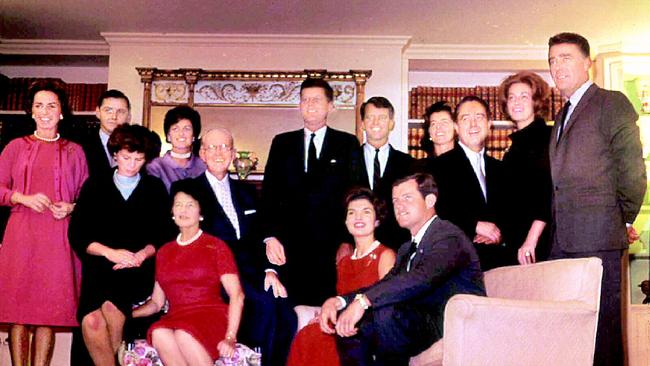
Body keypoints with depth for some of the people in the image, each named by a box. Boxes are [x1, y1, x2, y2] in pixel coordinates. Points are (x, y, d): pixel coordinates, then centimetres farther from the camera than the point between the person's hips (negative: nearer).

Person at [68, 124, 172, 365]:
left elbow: (162, 236, 9)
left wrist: (141, 255, -10)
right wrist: (110, 252, -9)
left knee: (111, 305, -30)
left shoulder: (155, 188, 13)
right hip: (100, 266, 1)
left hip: (138, 270, 0)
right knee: (91, 321, -27)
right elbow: (77, 234, 6)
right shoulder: (94, 186, 13)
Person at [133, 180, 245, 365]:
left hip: (210, 319, -3)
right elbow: (156, 303, 22)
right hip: (175, 320, 3)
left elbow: (237, 295, -4)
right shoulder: (164, 252, 21)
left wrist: (230, 337, -15)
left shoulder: (216, 246, 6)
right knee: (158, 333, -31)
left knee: (184, 335, -36)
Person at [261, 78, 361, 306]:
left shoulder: (347, 144, 9)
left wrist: (348, 240, -5)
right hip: (289, 248, 2)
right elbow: (269, 193, 9)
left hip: (331, 247, -1)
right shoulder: (282, 143, 14)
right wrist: (270, 236, -4)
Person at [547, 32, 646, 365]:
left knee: (603, 325, -3)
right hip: (563, 240, 7)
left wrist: (625, 220, 0)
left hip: (598, 238, -7)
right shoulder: (562, 116, 23)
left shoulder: (611, 103, -2)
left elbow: (632, 171, -7)